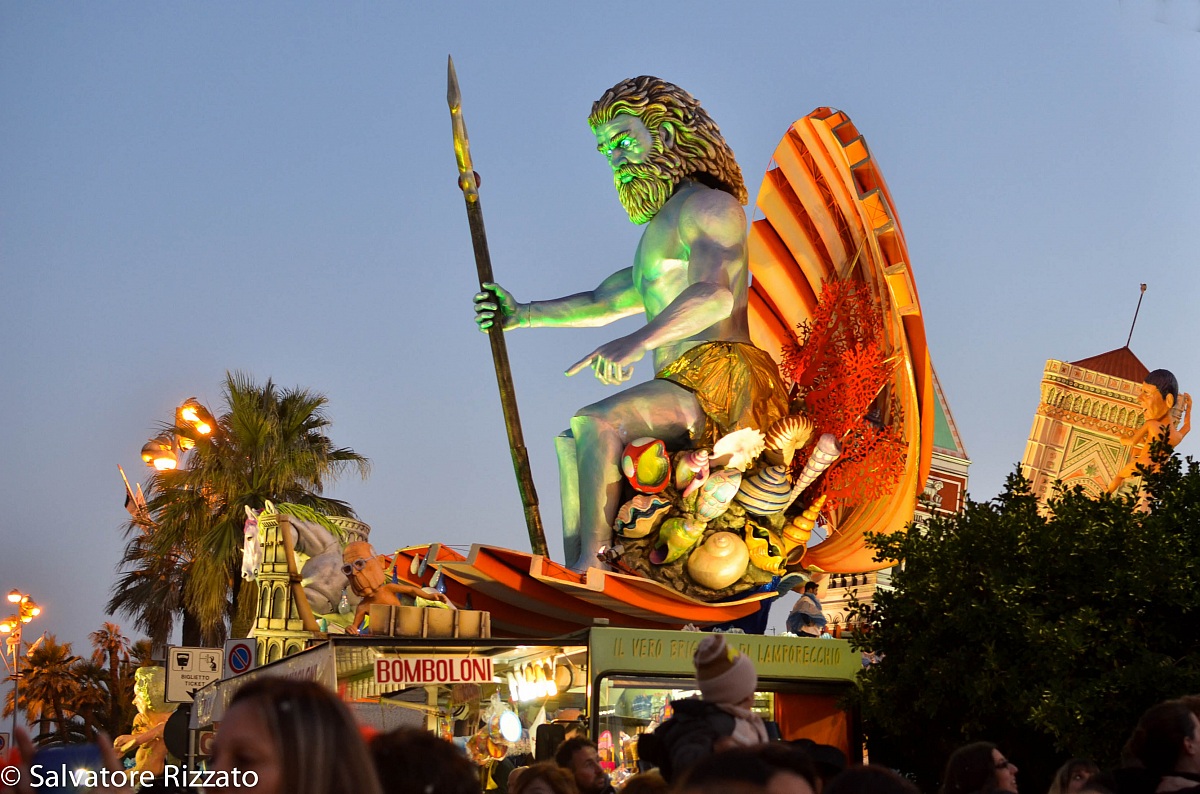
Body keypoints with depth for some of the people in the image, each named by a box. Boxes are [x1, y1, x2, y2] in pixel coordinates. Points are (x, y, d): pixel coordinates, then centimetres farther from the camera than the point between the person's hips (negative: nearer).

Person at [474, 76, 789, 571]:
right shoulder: (660, 229, 29)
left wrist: (635, 343, -37)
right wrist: (524, 315, 27)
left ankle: (593, 567, -30)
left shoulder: (709, 205, -4)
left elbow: (714, 296, -23)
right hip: (681, 389, 11)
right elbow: (604, 301, 37)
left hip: (722, 378, -11)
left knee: (597, 423, -26)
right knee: (574, 443, 12)